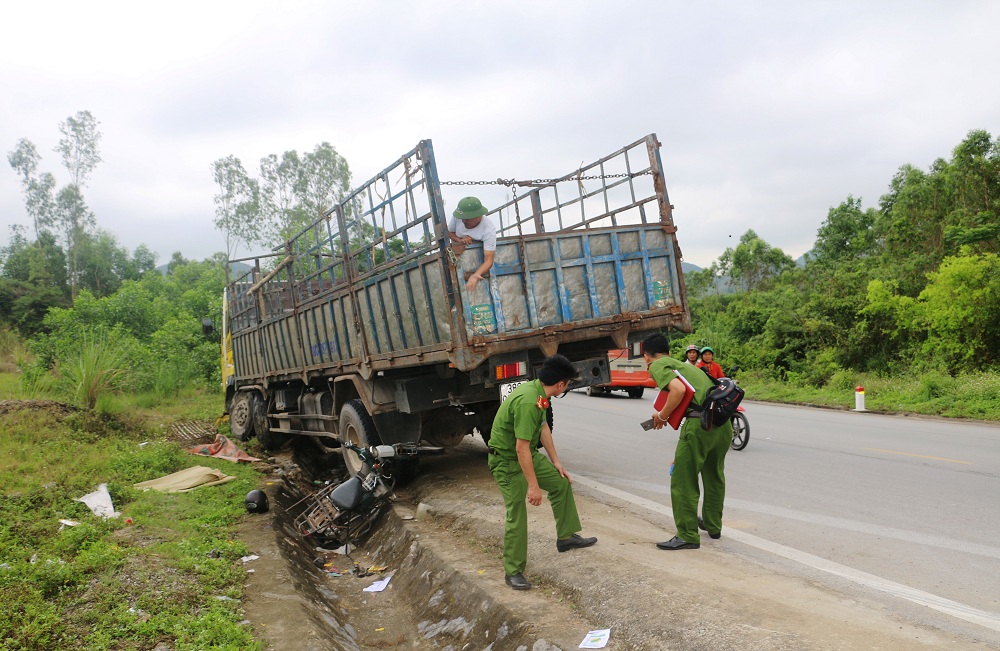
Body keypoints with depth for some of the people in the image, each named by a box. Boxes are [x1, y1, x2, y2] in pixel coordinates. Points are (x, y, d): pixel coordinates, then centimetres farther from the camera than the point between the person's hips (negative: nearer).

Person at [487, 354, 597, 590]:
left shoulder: (538, 392, -1)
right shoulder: (528, 402, -32)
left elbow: (543, 428, 11)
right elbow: (521, 448, -32)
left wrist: (556, 462, 14)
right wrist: (533, 485, -26)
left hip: (529, 455, 10)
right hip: (507, 460, -10)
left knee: (561, 483, 18)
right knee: (517, 516, -7)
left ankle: (566, 537, 32)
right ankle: (513, 572, 6)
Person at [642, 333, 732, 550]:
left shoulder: (657, 366, 3)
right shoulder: (682, 365, 29)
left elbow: (678, 389, -17)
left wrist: (661, 416, -3)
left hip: (701, 423, -9)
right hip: (723, 421, 9)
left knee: (683, 481, 4)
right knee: (714, 476, 25)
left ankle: (688, 536, 12)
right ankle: (712, 525, 42)